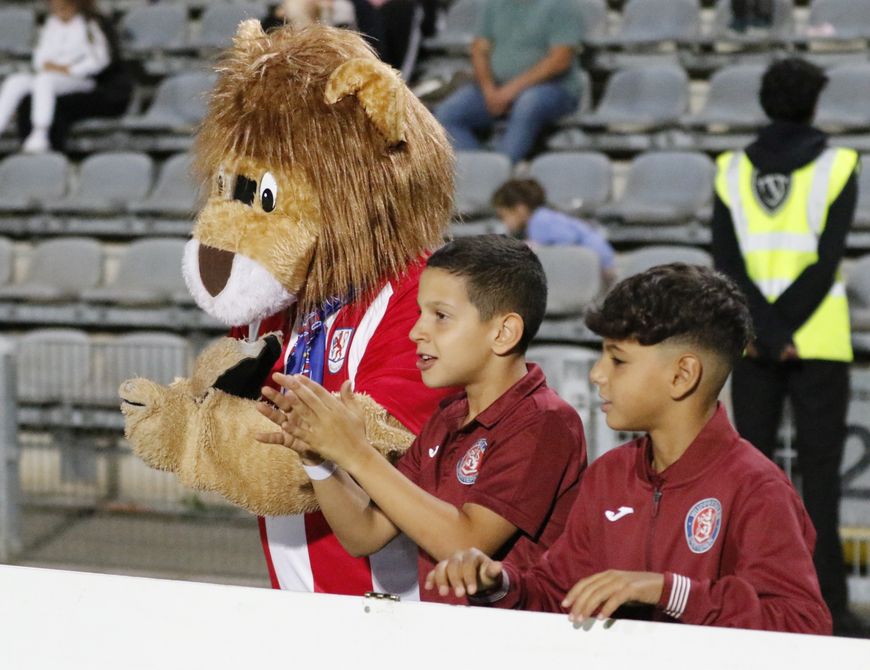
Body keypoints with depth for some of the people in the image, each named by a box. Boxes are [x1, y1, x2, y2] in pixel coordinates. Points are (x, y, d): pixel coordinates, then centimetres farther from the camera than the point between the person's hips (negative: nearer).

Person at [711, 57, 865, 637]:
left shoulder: (733, 170, 4)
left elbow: (728, 265, -4)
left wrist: (767, 334, -8)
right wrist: (783, 331, -10)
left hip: (750, 345, 3)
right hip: (817, 342, -3)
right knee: (820, 472, -1)